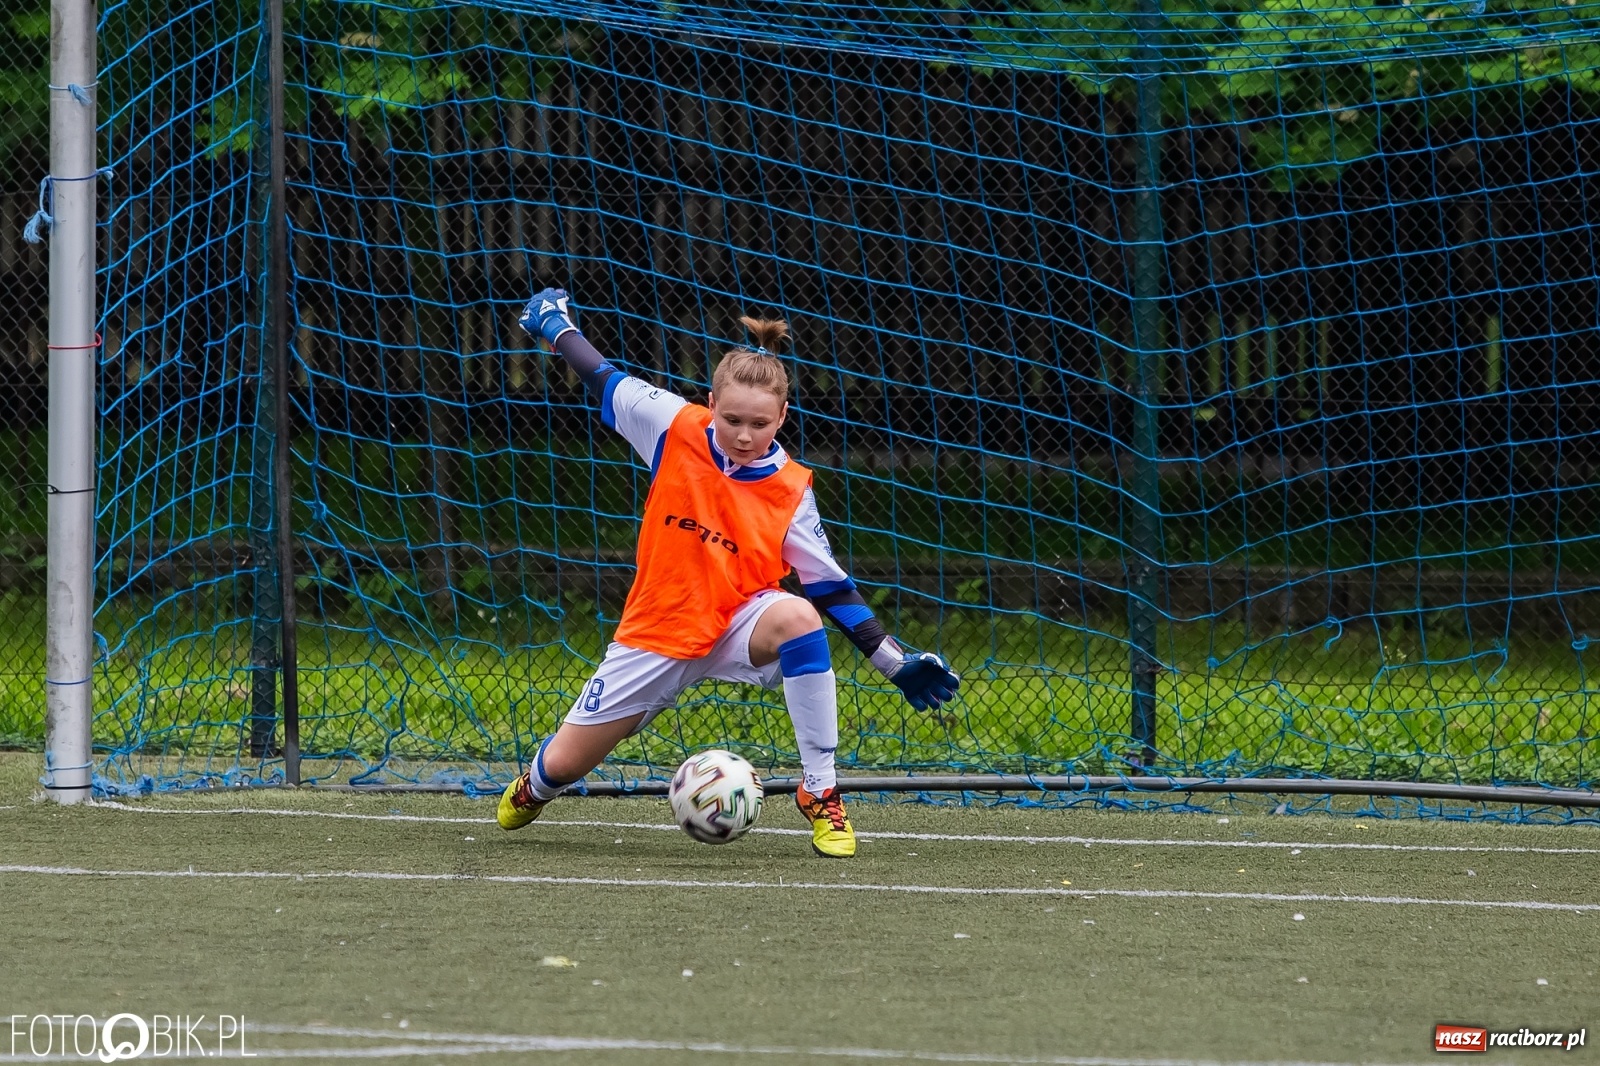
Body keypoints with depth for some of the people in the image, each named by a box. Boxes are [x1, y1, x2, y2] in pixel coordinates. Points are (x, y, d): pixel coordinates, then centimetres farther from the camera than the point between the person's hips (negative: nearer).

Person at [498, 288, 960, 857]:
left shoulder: (790, 490, -12)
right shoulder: (675, 427, -13)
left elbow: (830, 585, -5)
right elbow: (604, 379, 6)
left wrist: (896, 662, -9)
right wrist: (557, 326, 16)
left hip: (738, 624, -1)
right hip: (657, 633, 1)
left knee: (796, 615, -37)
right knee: (563, 766, 4)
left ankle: (819, 793, -28)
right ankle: (536, 785, 48)